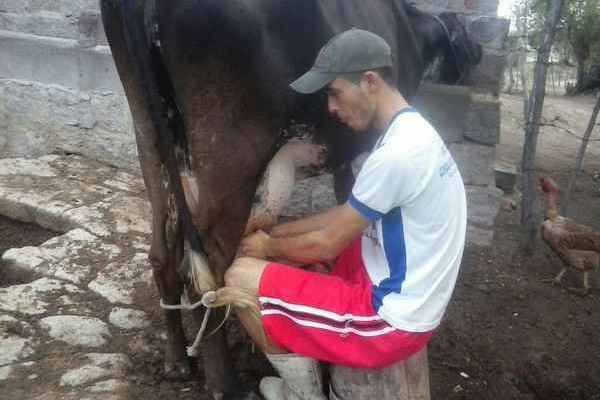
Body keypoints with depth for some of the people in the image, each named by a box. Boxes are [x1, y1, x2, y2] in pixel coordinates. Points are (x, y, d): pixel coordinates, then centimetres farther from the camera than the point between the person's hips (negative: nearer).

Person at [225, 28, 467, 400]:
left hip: (393, 320, -10)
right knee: (296, 243, 20)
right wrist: (276, 232, 10)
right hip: (407, 294, 10)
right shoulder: (415, 132, 5)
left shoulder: (396, 154, -26)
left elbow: (327, 246, -17)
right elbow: (348, 215, 12)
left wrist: (268, 248, 2)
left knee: (240, 276, -9)